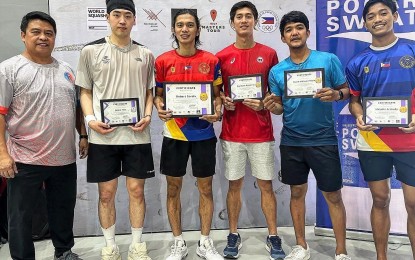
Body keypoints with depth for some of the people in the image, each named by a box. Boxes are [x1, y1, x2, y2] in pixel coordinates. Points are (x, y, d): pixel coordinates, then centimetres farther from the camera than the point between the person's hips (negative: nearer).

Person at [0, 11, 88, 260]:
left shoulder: (66, 70, 10)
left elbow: (76, 106, 17)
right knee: (21, 216, 8)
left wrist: (83, 136, 10)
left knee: (64, 211, 18)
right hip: (25, 160, -5)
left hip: (65, 158, 5)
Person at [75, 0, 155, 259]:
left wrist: (147, 116, -5)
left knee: (137, 190, 7)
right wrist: (90, 119, -10)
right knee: (106, 192, 7)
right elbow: (85, 91, 6)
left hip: (137, 134, 1)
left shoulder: (145, 54, 8)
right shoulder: (91, 51, 3)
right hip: (103, 136, -1)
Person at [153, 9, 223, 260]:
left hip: (203, 133, 0)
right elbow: (158, 95, 6)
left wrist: (218, 112, -13)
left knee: (206, 187, 8)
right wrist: (160, 108, -15)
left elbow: (217, 94, 7)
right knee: (174, 188, 8)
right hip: (174, 133, 0)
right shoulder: (163, 61, 0)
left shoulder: (211, 60, 1)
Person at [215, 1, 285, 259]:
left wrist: (264, 104, -11)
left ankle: (273, 237, 19)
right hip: (232, 133, 0)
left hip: (261, 132, 0)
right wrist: (223, 102, -10)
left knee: (266, 184, 6)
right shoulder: (222, 56, 4)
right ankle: (234, 235, 22)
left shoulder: (269, 54, 4)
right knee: (234, 184, 8)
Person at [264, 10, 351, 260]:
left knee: (333, 195, 5)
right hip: (291, 141, 3)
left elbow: (346, 90, 1)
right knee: (297, 192, 14)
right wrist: (272, 106, -15)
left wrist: (336, 95, -22)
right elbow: (279, 108, 8)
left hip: (323, 140, -2)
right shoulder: (277, 71, 4)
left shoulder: (329, 59, -4)